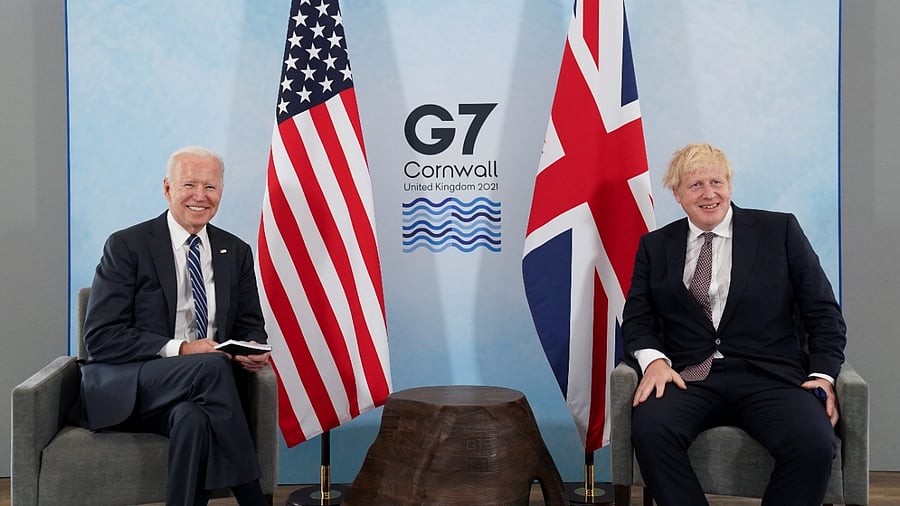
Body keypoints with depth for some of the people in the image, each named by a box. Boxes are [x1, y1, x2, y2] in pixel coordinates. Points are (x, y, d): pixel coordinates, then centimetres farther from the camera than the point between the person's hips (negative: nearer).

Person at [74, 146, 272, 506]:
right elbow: (100, 338, -9)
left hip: (196, 389, 3)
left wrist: (253, 349, -10)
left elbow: (250, 326, 16)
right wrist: (178, 349, -21)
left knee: (193, 418, -36)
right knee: (212, 366, -33)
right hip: (125, 390, -2)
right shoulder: (127, 246, -3)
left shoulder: (236, 253, 11)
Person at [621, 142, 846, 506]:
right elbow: (637, 318, 10)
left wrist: (823, 374, -5)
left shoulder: (780, 230, 12)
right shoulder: (655, 246, 16)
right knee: (649, 428, -32)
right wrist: (654, 360, -11)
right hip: (688, 377, 1)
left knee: (814, 443, -31)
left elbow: (823, 312, 10)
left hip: (769, 377, 0)